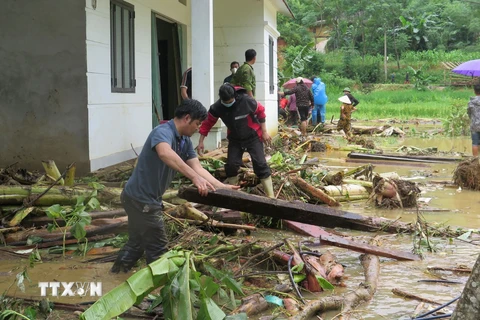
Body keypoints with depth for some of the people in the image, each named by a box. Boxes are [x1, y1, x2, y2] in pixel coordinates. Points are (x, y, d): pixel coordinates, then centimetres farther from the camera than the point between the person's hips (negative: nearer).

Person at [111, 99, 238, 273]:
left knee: (137, 243, 22)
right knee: (157, 248, 3)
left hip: (140, 198, 10)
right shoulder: (163, 132, -24)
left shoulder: (185, 141, 7)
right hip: (141, 199, -10)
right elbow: (165, 154, -46)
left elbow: (197, 167, 1)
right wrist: (195, 178, -54)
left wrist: (222, 186, -10)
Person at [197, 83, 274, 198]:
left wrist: (264, 132, -7)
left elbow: (260, 111, -11)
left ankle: (271, 196, -7)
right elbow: (207, 123, -6)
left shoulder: (246, 100, -28)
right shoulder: (216, 108, -20)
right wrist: (201, 142, -4)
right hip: (235, 139, 3)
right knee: (231, 165, -4)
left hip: (253, 136, -3)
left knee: (260, 164, -9)